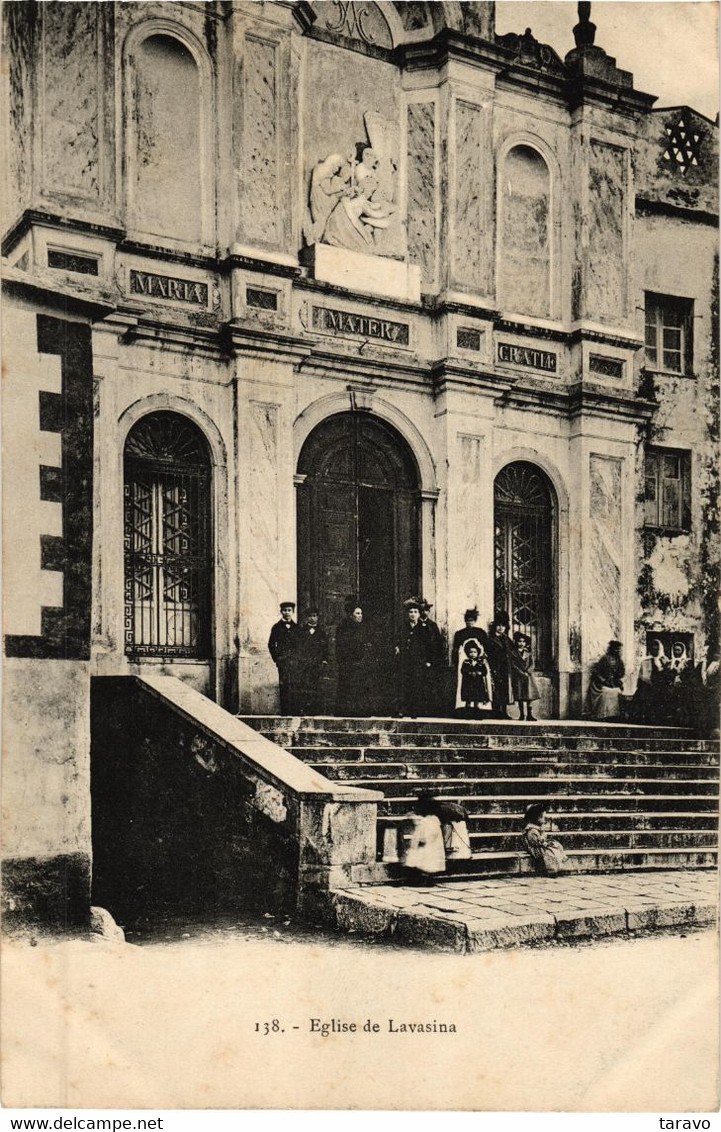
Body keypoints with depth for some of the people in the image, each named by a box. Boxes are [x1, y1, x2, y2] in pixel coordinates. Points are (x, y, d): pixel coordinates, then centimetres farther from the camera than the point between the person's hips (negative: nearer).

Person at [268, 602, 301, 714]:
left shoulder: (297, 628, 14)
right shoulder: (277, 627, 8)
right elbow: (271, 645, 9)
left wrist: (298, 658, 5)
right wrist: (276, 658, 0)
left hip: (295, 660, 2)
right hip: (283, 661, -2)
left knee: (294, 686, -3)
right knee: (284, 685, -8)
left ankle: (294, 711, 0)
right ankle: (285, 711, -8)